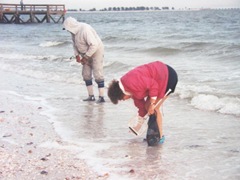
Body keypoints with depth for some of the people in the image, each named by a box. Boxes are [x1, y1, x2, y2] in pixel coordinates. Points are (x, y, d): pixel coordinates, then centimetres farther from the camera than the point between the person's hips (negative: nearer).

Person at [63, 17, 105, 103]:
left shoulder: (85, 30, -29)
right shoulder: (74, 31, -2)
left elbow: (94, 45, -31)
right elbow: (75, 44, 13)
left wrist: (85, 57, -24)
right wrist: (77, 55, 0)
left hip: (96, 51, -9)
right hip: (86, 53, 9)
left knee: (98, 74, -12)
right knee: (86, 74, 7)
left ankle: (101, 97, -11)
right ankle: (91, 96, 14)